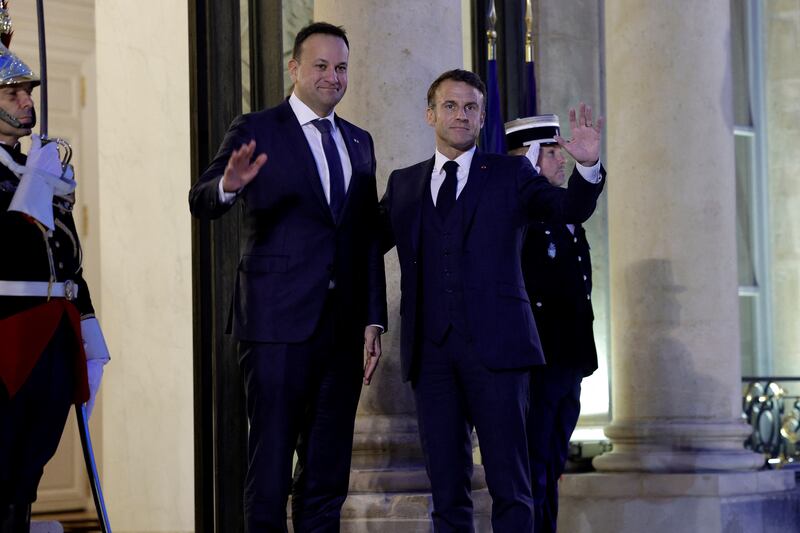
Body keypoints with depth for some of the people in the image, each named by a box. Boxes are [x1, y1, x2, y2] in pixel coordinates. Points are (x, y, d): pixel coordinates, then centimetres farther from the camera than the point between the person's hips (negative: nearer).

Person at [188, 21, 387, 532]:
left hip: (342, 325, 5)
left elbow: (369, 237, 16)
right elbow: (201, 202, -12)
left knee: (328, 471, 8)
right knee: (271, 462, -4)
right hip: (279, 321, -5)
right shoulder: (256, 131, 0)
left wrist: (373, 319, 9)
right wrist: (228, 185, -35)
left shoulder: (359, 142, 16)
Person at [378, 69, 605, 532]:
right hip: (431, 350, 3)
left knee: (510, 489, -5)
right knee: (447, 492, 6)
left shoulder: (510, 175, 8)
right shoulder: (404, 184, 16)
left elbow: (570, 209, -5)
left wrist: (589, 167, -24)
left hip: (494, 346, -3)